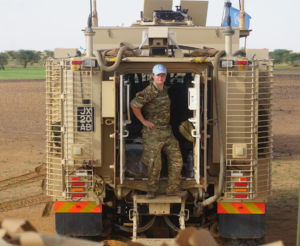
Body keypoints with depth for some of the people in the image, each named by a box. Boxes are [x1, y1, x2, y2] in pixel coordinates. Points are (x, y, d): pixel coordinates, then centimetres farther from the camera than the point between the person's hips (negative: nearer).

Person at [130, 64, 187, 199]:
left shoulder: (165, 90, 10)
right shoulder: (150, 91, -15)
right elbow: (134, 105, -22)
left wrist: (166, 123, 14)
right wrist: (143, 121, -16)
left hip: (167, 131, 8)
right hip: (153, 133, -8)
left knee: (176, 158, 6)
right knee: (154, 163, -1)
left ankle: (172, 188, 15)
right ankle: (151, 190, 15)